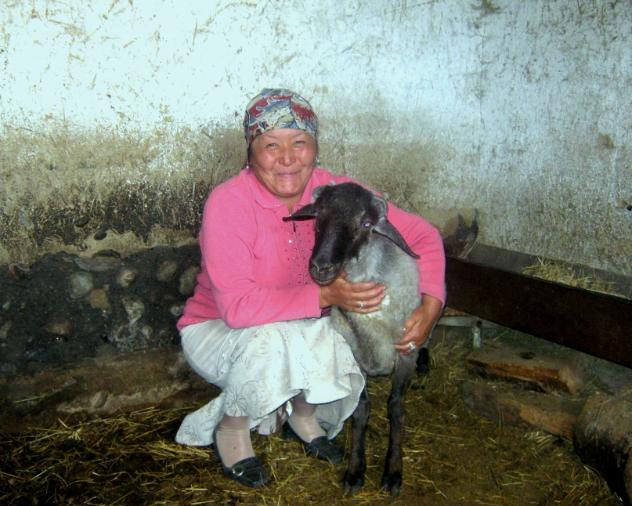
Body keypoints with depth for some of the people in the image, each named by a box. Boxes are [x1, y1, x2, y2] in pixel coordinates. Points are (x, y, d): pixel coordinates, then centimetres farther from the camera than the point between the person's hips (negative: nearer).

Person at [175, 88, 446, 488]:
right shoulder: (227, 203, -26)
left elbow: (422, 234, -10)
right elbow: (236, 305, -32)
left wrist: (430, 305, -25)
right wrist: (324, 296, -39)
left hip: (303, 333, 4)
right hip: (217, 331, -4)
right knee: (272, 337, -34)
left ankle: (303, 413, 11)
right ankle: (231, 428, -3)